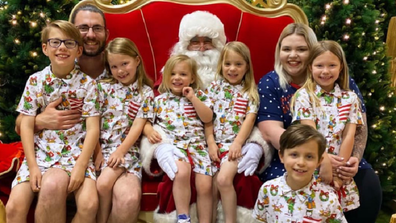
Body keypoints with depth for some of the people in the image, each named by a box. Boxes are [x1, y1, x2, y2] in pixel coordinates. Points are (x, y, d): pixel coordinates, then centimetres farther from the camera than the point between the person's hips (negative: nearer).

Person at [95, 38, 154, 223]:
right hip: (102, 148, 1)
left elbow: (137, 126, -1)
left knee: (131, 198, -28)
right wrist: (97, 152, -7)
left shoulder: (146, 92, 7)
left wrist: (120, 152, -13)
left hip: (127, 150, -1)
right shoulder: (103, 87, 8)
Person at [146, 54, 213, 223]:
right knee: (182, 172, -32)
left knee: (205, 185, -15)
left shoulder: (199, 96, 12)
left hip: (196, 145, 2)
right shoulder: (159, 100, 13)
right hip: (170, 144, -1)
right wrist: (149, 130, -8)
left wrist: (193, 98, -4)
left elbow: (208, 118, 0)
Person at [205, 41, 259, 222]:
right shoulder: (214, 87, 10)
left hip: (236, 143, -2)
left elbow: (249, 119, -3)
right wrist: (210, 143, -6)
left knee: (224, 179, -22)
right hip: (215, 142, 2)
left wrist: (237, 143, -14)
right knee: (212, 185, -11)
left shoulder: (250, 92, 6)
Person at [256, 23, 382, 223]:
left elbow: (359, 125, 4)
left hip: (339, 158, 2)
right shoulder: (269, 84, -1)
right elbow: (272, 132, -13)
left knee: (370, 185, -22)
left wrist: (355, 158, -18)